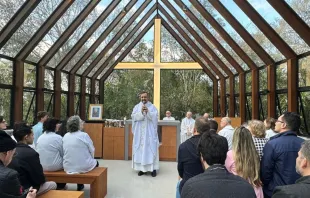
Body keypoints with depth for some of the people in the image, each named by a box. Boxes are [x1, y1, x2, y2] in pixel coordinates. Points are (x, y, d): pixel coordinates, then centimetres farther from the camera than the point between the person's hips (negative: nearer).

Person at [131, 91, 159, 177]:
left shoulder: (152, 107, 4)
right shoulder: (137, 107, 8)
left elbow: (155, 117, -8)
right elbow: (133, 116, -5)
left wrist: (147, 112, -22)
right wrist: (141, 112, -20)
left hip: (150, 133, -2)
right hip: (139, 133, 2)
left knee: (151, 149, -2)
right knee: (140, 149, 3)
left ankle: (153, 168, 5)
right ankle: (141, 168, 12)